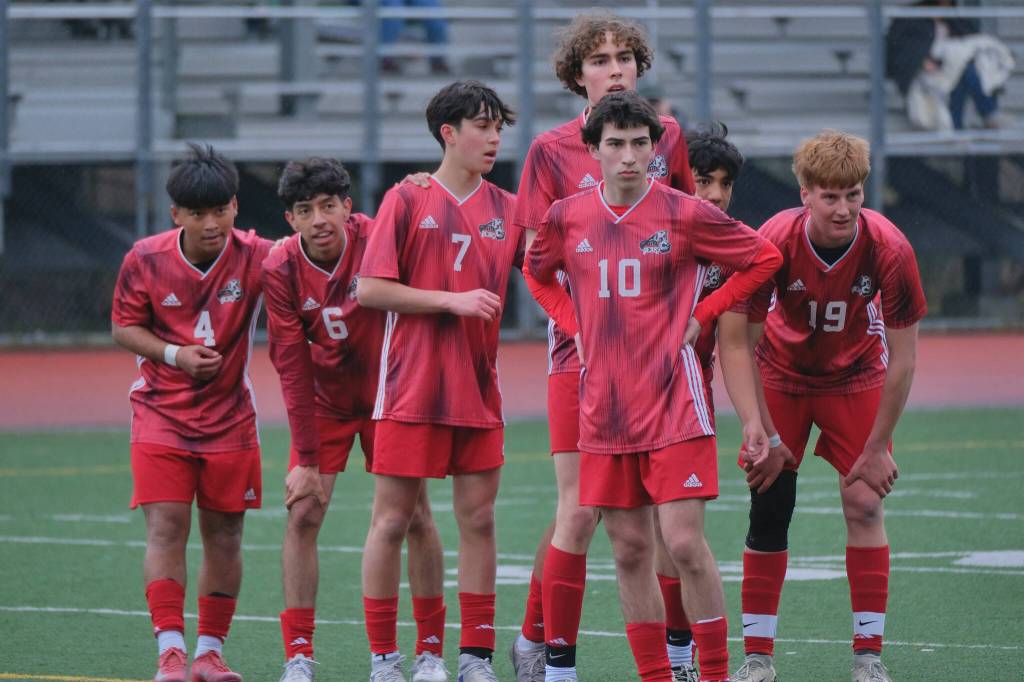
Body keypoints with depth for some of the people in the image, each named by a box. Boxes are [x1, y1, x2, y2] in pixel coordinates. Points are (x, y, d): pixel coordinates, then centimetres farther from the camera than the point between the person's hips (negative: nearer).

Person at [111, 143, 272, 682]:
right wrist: (174, 355, -16)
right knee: (165, 528, -11)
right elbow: (123, 327, 0)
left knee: (224, 535, 5)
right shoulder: (147, 259, -9)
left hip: (230, 417, 1)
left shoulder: (256, 257, -11)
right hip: (161, 413, -1)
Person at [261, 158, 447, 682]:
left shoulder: (378, 242, -21)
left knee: (415, 517, -1)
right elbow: (292, 367, -14)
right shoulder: (280, 271, -15)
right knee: (303, 515, -9)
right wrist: (306, 458, -15)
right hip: (323, 400, 1)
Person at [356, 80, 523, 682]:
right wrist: (453, 300, -13)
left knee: (479, 519, 5)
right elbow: (369, 289, -8)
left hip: (479, 393, 4)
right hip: (412, 388, -4)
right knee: (393, 519, 0)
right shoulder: (407, 201, -3)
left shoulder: (508, 210, 8)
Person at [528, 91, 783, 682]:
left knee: (685, 543, -10)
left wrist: (702, 315, 0)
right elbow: (538, 272, 25)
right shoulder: (568, 218, 4)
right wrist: (579, 328, 11)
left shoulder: (685, 215, -6)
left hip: (674, 405, -4)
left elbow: (765, 259, 4)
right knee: (630, 550, 6)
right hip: (604, 407, 4)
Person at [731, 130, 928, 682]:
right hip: (782, 374, 0)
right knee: (768, 508, -5)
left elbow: (901, 360, -18)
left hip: (855, 377, 0)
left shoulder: (888, 249, -28)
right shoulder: (774, 242, -29)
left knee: (864, 502, -9)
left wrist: (877, 447, -14)